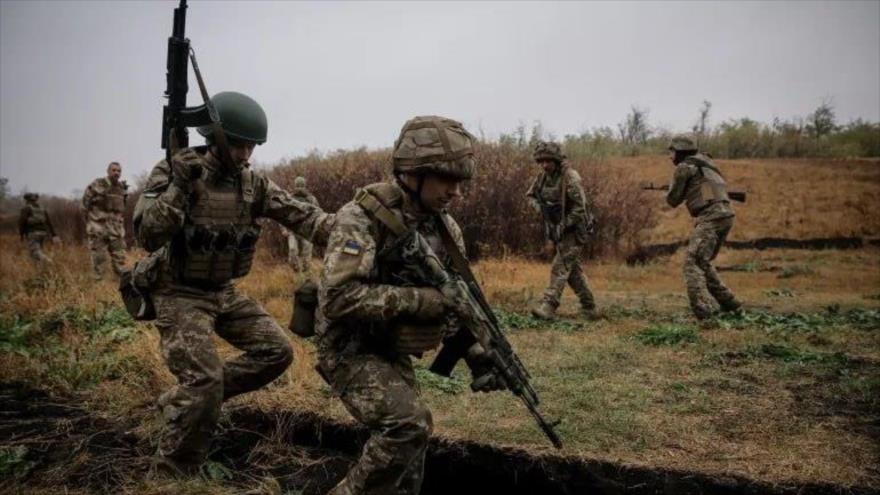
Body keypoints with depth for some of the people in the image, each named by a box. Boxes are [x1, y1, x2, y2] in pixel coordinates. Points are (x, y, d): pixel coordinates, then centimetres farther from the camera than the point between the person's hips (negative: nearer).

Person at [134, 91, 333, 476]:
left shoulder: (252, 183, 1)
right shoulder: (173, 171, -14)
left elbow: (297, 213, -7)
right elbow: (147, 236, -25)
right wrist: (179, 184, -34)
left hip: (225, 292, 7)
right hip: (181, 295, -6)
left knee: (276, 352, 3)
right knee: (205, 383, -16)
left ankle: (182, 399, 14)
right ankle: (170, 477, 5)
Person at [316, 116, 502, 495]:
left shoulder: (445, 227, 1)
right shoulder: (363, 217, -21)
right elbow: (338, 297, -32)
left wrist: (479, 357, -1)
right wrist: (418, 299, -29)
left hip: (393, 352, 8)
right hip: (350, 349, -7)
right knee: (409, 424, -23)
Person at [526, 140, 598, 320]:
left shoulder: (570, 177, -20)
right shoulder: (543, 177, 3)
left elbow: (579, 208, -22)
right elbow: (530, 195, 17)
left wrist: (563, 226, -21)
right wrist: (540, 207, -2)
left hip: (573, 230, -8)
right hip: (556, 230, 8)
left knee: (560, 267, -13)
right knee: (573, 269, 14)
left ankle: (548, 306, -15)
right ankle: (588, 308, 24)